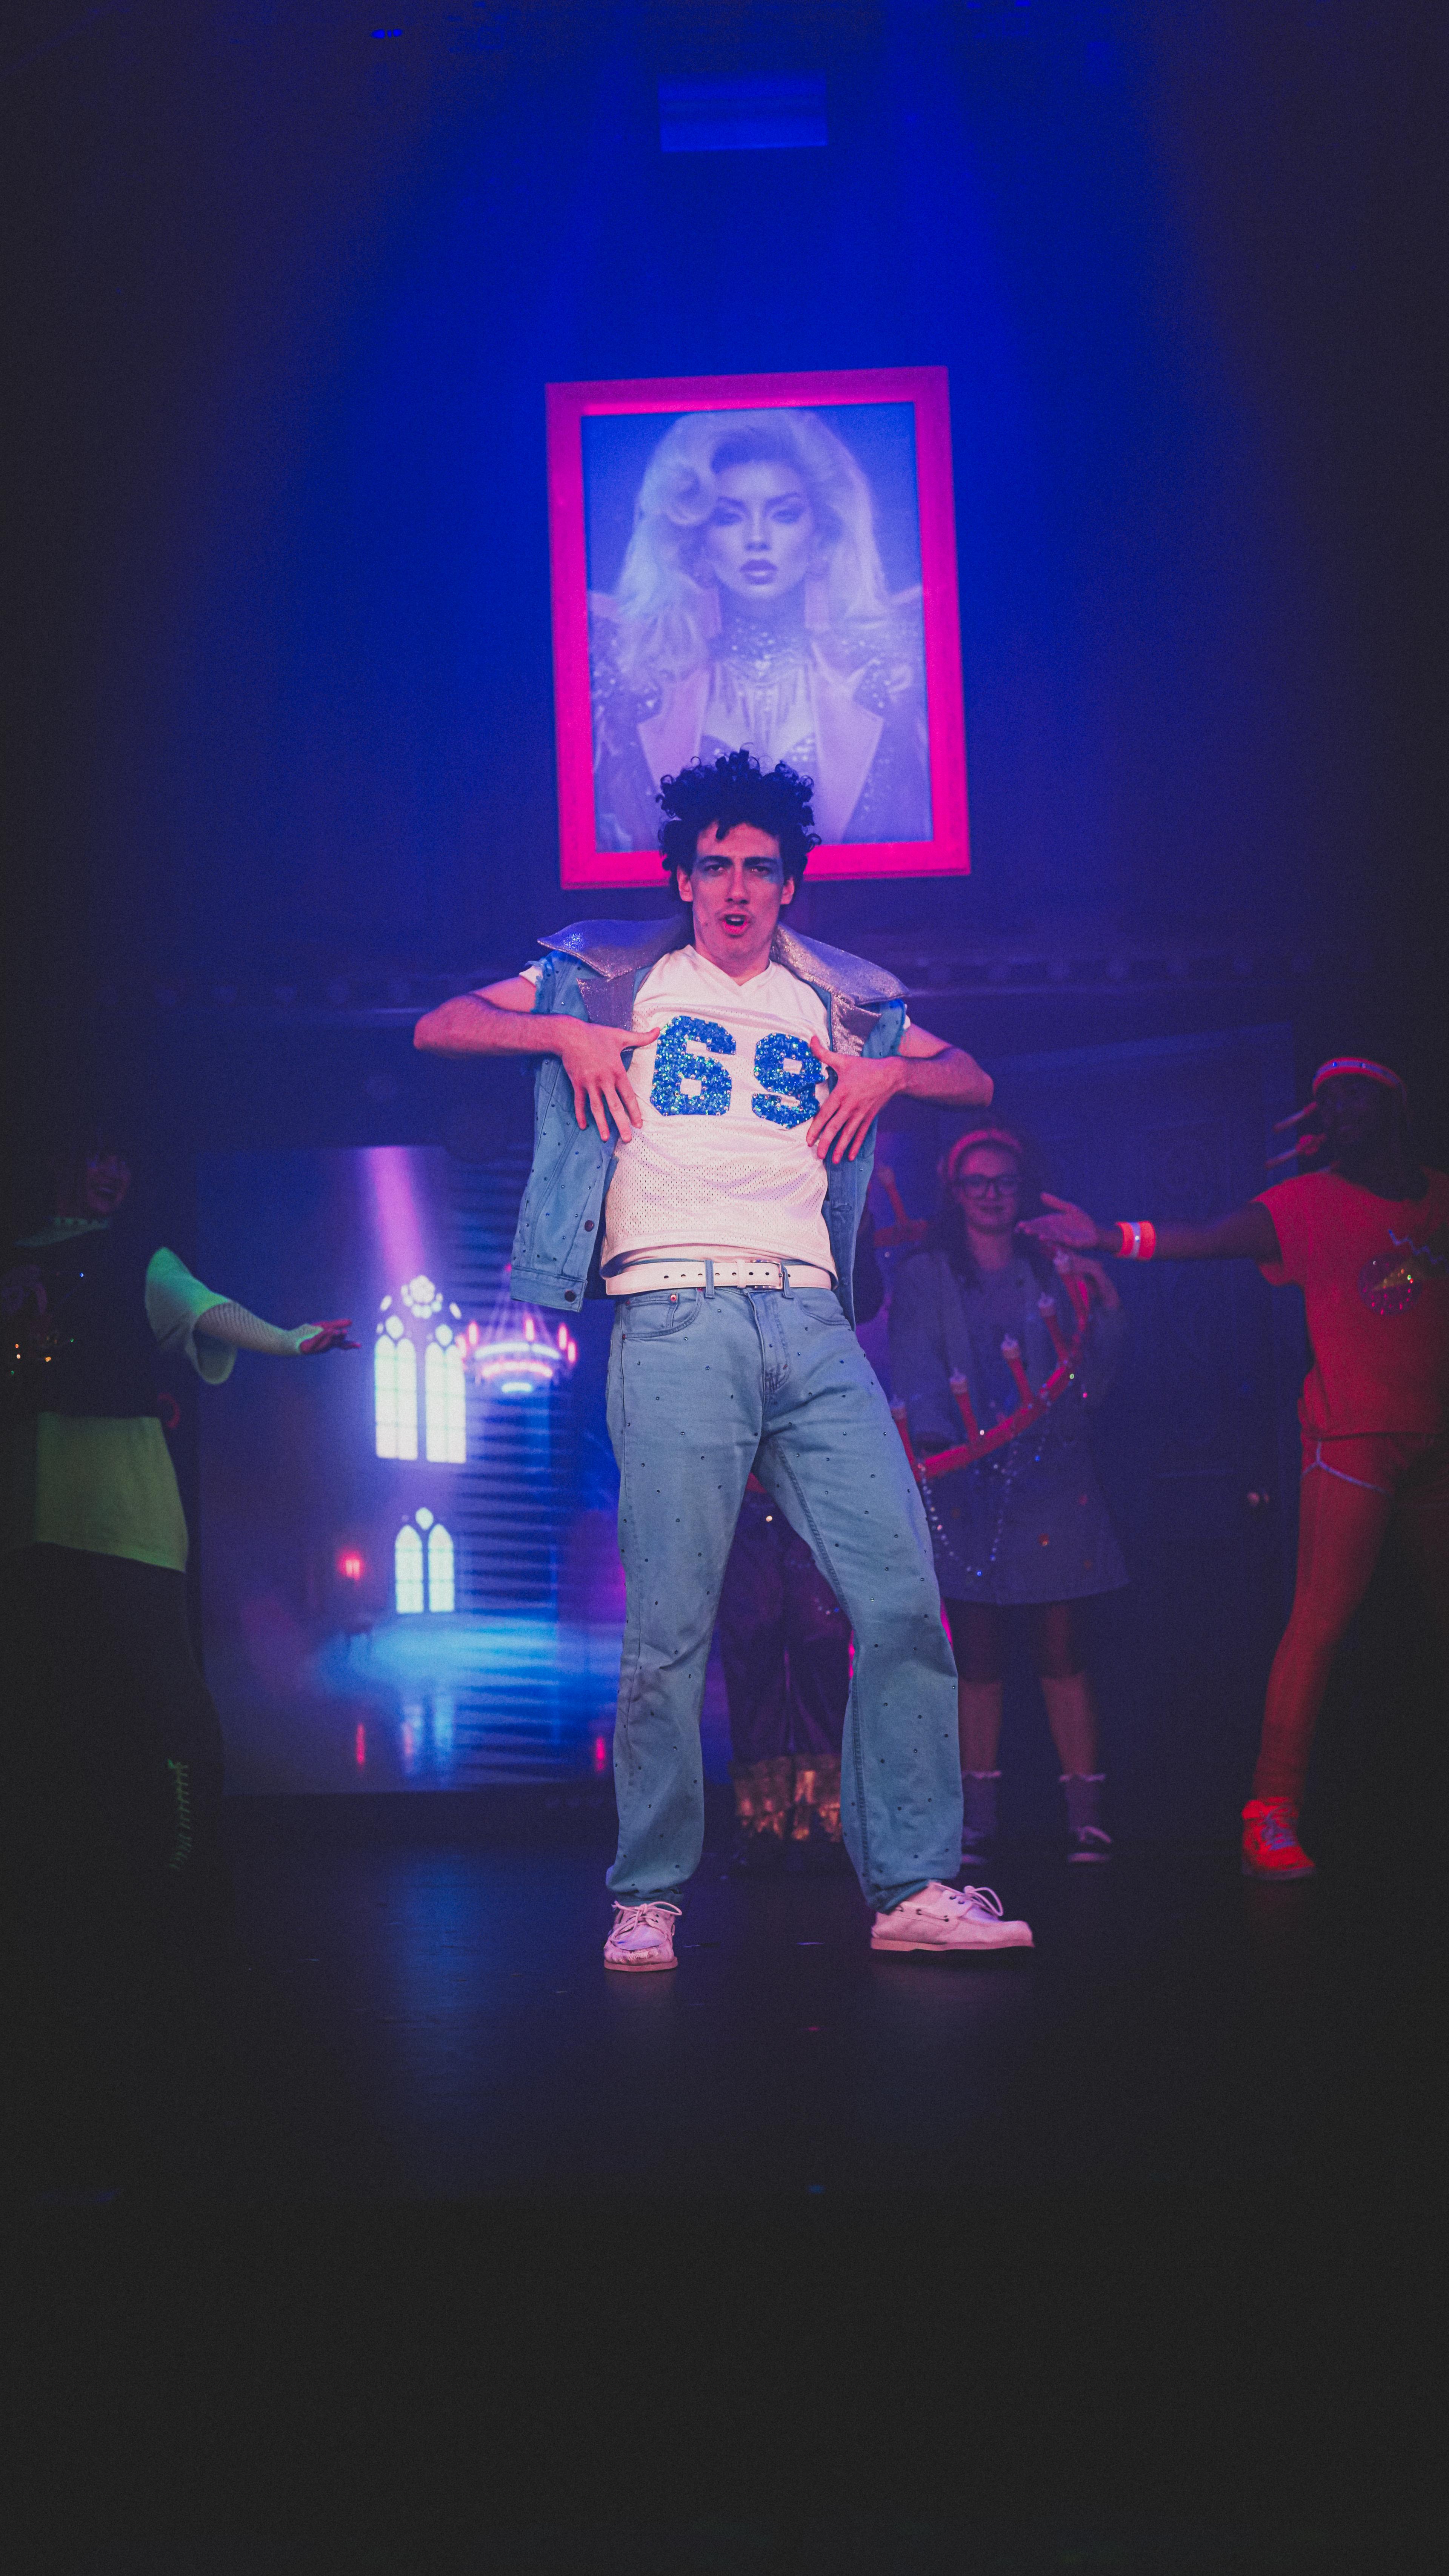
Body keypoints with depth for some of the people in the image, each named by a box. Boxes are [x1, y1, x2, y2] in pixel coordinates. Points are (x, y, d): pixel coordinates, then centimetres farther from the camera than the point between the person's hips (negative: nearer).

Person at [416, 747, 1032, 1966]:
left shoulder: (841, 999, 21)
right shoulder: (613, 975, 15)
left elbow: (973, 1078, 30)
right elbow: (440, 1028, 16)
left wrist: (888, 1073, 10)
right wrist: (567, 1034, 0)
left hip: (812, 1320, 3)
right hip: (674, 1318, -3)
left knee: (904, 1596, -7)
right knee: (670, 1627, -7)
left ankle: (913, 1886, -1)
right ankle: (647, 1896, 6)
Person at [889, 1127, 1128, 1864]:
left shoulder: (1055, 1273, 14)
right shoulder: (923, 1277, 10)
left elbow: (1088, 1382, 8)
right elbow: (917, 1372, -4)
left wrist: (1104, 1305, -7)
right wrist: (936, 1436, -22)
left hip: (1049, 1477, 1)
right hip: (964, 1480, -1)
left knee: (1061, 1649, -4)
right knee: (977, 1655, -2)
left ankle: (1085, 1816, -3)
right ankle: (978, 1818, 3)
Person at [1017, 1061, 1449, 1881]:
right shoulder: (1307, 1203, 2)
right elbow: (1211, 1240, -9)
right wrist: (1110, 1237, -22)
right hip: (1355, 1434, -5)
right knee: (1323, 1615, -14)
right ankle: (1273, 1814, -13)